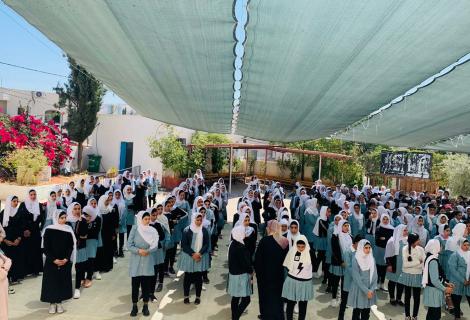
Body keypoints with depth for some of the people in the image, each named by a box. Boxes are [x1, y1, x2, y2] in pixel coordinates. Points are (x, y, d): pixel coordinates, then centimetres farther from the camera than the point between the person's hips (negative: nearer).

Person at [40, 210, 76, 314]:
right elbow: (46, 247, -7)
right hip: (51, 261, -2)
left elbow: (71, 246, 1)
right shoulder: (49, 230, -7)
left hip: (65, 261, 2)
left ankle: (59, 302, 18)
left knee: (63, 281, 6)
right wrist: (54, 259, -14)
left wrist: (66, 259, -12)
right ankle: (52, 303, 15)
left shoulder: (68, 230, 0)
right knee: (51, 281, 2)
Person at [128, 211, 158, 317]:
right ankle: (134, 307, 19)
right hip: (136, 261, -1)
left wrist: (147, 251, -21)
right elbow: (129, 245, -7)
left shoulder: (153, 231, 1)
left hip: (147, 261, 1)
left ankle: (145, 307, 19)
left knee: (146, 284, 6)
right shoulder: (135, 229, -4)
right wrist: (138, 251, -20)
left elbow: (155, 246, -4)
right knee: (135, 284, 5)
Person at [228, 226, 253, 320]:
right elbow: (245, 262, -20)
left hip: (233, 273, 9)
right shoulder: (241, 247, -23)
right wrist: (251, 271, -1)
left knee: (235, 298, 16)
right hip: (241, 275, -9)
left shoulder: (232, 244, 5)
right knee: (246, 299, -2)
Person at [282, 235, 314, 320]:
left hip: (305, 283, 0)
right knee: (290, 304, 12)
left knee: (303, 305, 14)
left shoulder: (310, 253, -10)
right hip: (292, 281, 1)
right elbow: (286, 265, 3)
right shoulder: (292, 252, -7)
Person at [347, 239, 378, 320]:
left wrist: (372, 289, -9)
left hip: (370, 290, 4)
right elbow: (356, 278, -14)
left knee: (366, 313, 10)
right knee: (357, 311, 6)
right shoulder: (356, 260, -12)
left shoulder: (372, 259, 2)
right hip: (359, 290, -4)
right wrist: (366, 291, -16)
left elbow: (374, 275, 2)